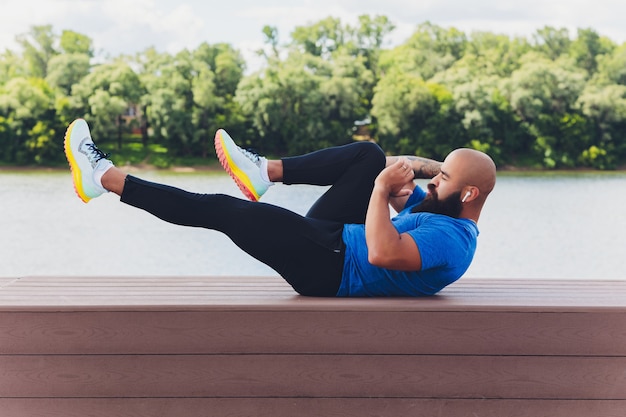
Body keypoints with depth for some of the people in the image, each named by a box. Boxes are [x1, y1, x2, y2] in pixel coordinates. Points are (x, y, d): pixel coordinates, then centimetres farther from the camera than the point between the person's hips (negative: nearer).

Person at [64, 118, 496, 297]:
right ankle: (266, 171, 0)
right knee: (369, 154, 5)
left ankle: (105, 177, -3)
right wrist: (402, 190, -1)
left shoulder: (451, 241, -24)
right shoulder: (446, 215, 6)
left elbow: (383, 254, -40)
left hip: (329, 268, -10)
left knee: (220, 208, -12)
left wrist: (384, 188, -32)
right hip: (334, 238, 10)